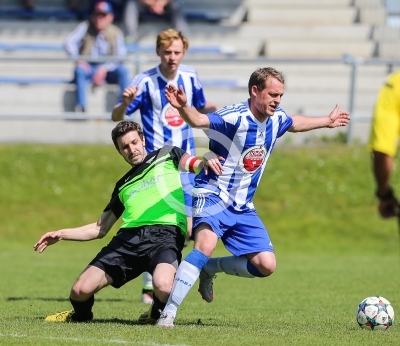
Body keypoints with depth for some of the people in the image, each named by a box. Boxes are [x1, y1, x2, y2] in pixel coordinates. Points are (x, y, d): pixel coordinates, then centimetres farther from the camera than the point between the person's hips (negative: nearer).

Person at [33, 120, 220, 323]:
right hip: (128, 237, 4)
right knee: (80, 290, -9)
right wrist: (61, 234, 22)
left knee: (163, 287, -35)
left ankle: (160, 314, 2)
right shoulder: (123, 185, 29)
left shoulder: (166, 156, 18)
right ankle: (80, 315, 29)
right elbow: (100, 228, 32)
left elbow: (197, 166, 1)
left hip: (165, 233, -4)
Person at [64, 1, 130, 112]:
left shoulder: (115, 33, -3)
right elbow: (69, 42, -11)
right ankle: (80, 107, -42)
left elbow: (120, 56, -13)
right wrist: (78, 59, -26)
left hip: (108, 69, 1)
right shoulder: (85, 27, -2)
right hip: (88, 68, -1)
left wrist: (104, 68, -28)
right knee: (79, 70, -34)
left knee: (123, 70, -29)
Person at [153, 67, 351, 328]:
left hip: (243, 207, 7)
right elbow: (198, 120, -39)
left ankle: (209, 269, 22)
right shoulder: (235, 117, -21)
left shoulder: (276, 119, 3)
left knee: (266, 265, -1)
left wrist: (327, 121, 42)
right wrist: (183, 107, -61)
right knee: (206, 245, -33)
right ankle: (168, 313, -30)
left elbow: (294, 123, 28)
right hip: (213, 196, -7)